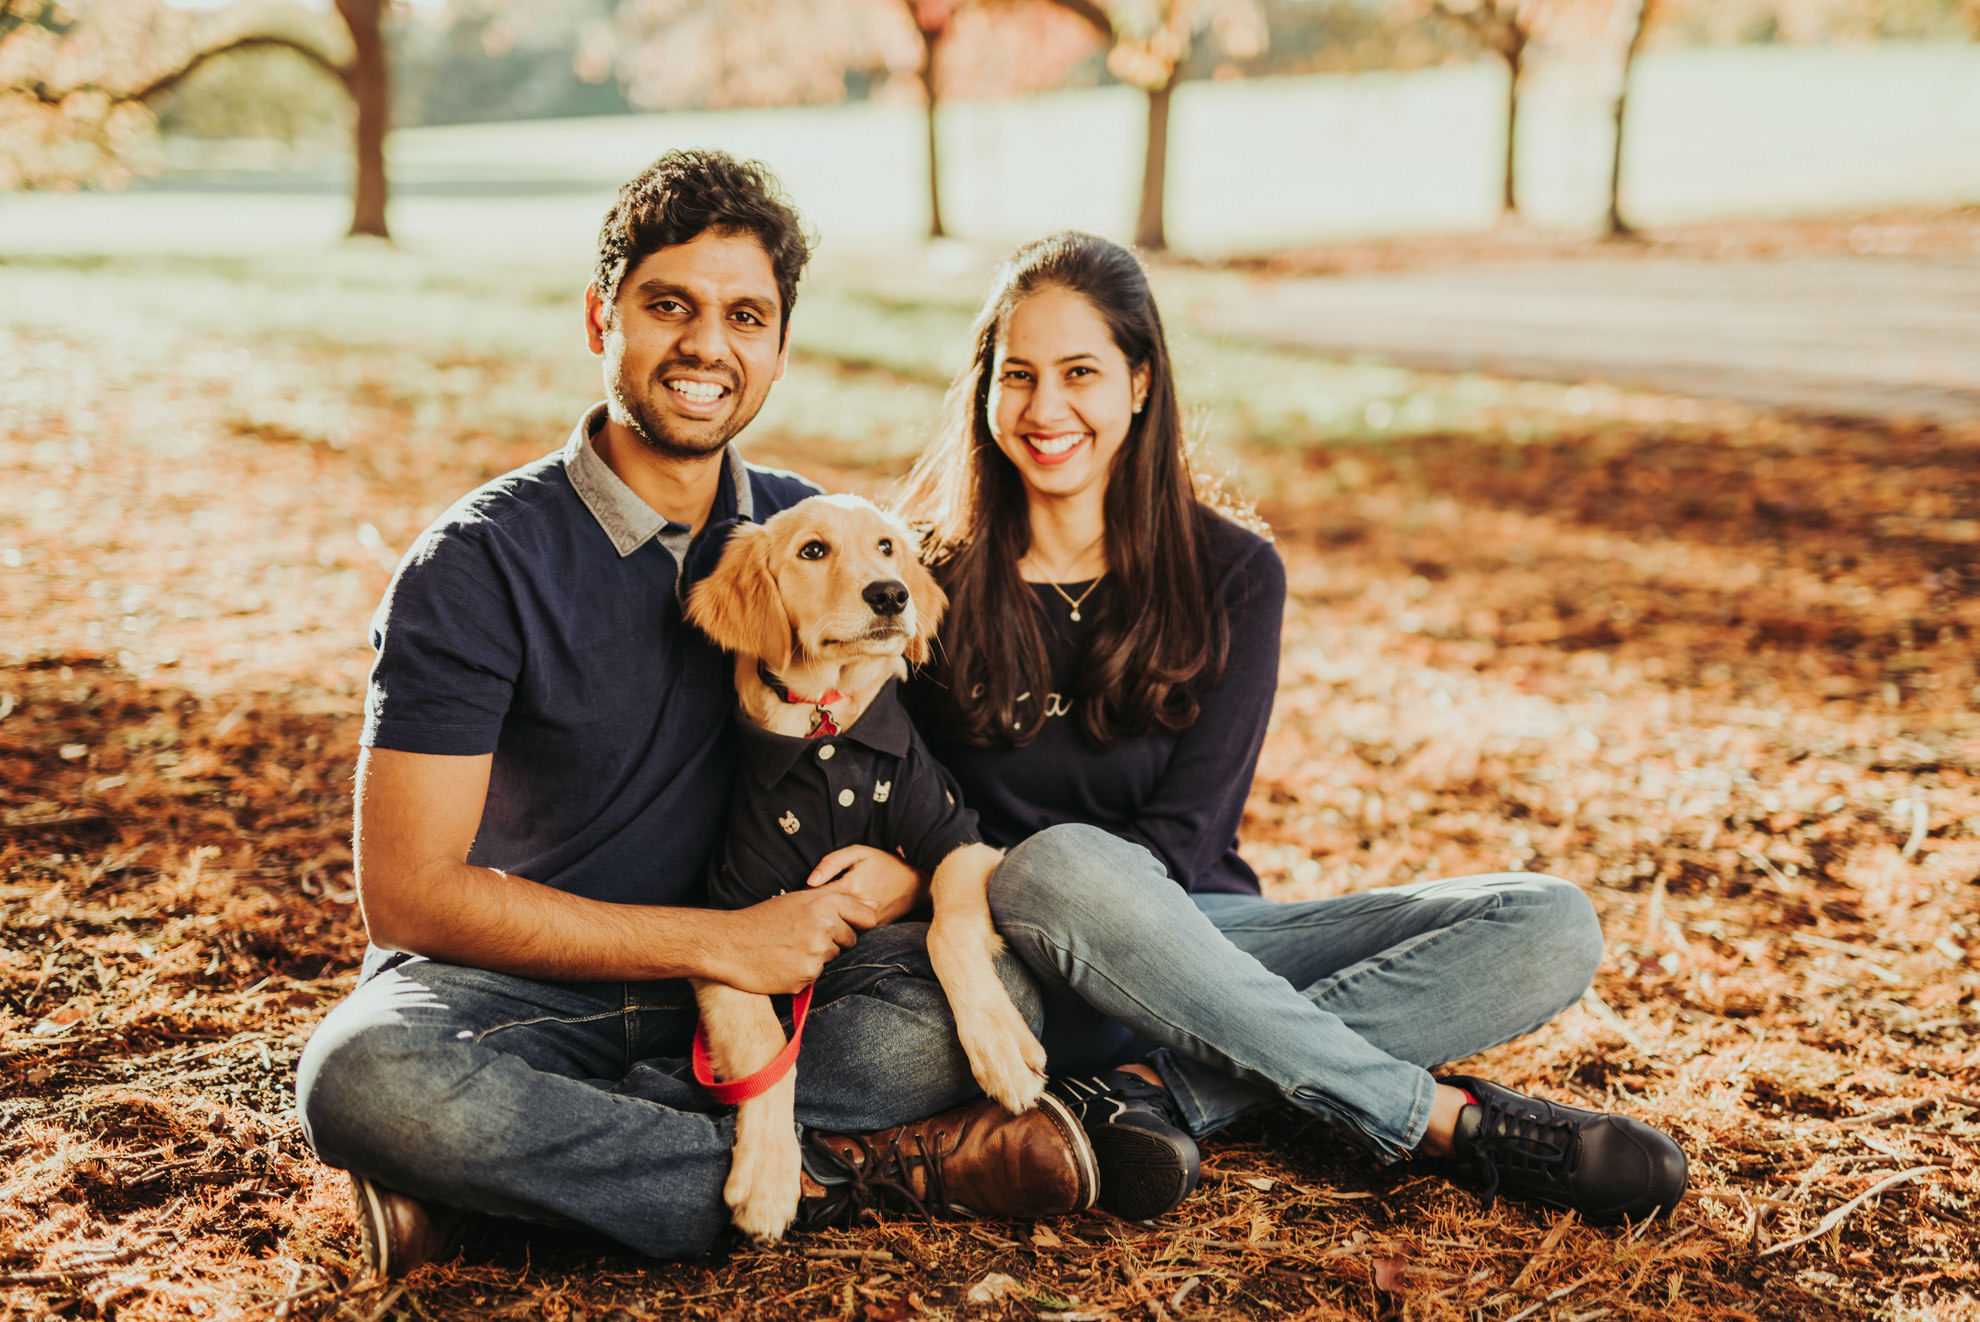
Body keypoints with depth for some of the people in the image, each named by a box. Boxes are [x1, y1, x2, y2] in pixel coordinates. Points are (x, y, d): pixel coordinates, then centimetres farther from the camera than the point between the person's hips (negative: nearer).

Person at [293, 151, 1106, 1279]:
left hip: (743, 973, 3)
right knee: (363, 1079, -37)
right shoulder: (480, 563, -11)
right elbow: (409, 893, -16)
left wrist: (904, 869, -14)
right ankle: (840, 1171, -23)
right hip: (528, 985, -3)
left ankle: (514, 1156, -23)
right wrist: (720, 941, -19)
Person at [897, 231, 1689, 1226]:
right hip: (1018, 960, -2)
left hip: (1198, 940, 3)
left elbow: (1183, 837, -7)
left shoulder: (1231, 573, 2)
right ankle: (1446, 1120, -26)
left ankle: (1157, 1089, -30)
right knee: (1056, 865, -39)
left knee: (1550, 928, -16)